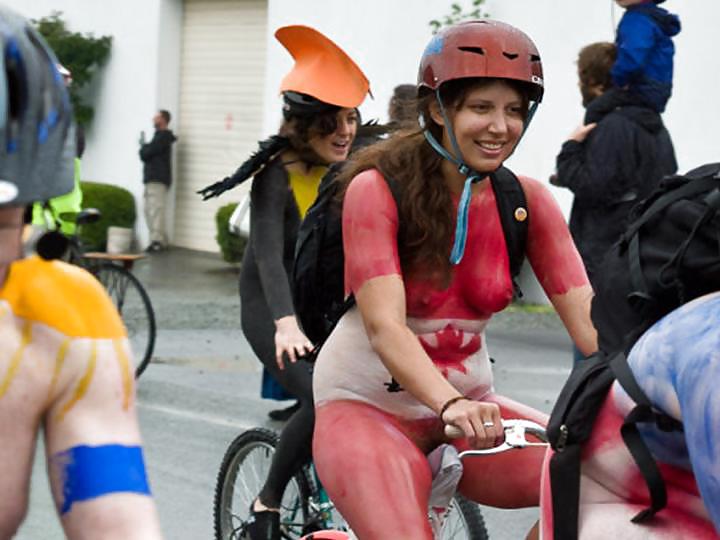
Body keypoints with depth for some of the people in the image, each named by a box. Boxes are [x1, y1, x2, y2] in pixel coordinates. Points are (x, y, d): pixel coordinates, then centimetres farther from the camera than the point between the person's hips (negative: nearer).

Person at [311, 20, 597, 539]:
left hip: (470, 404, 5)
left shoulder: (527, 201, -2)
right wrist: (452, 405, -43)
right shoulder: (378, 189, -14)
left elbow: (589, 317, -12)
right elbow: (384, 325, -26)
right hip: (368, 406, -5)